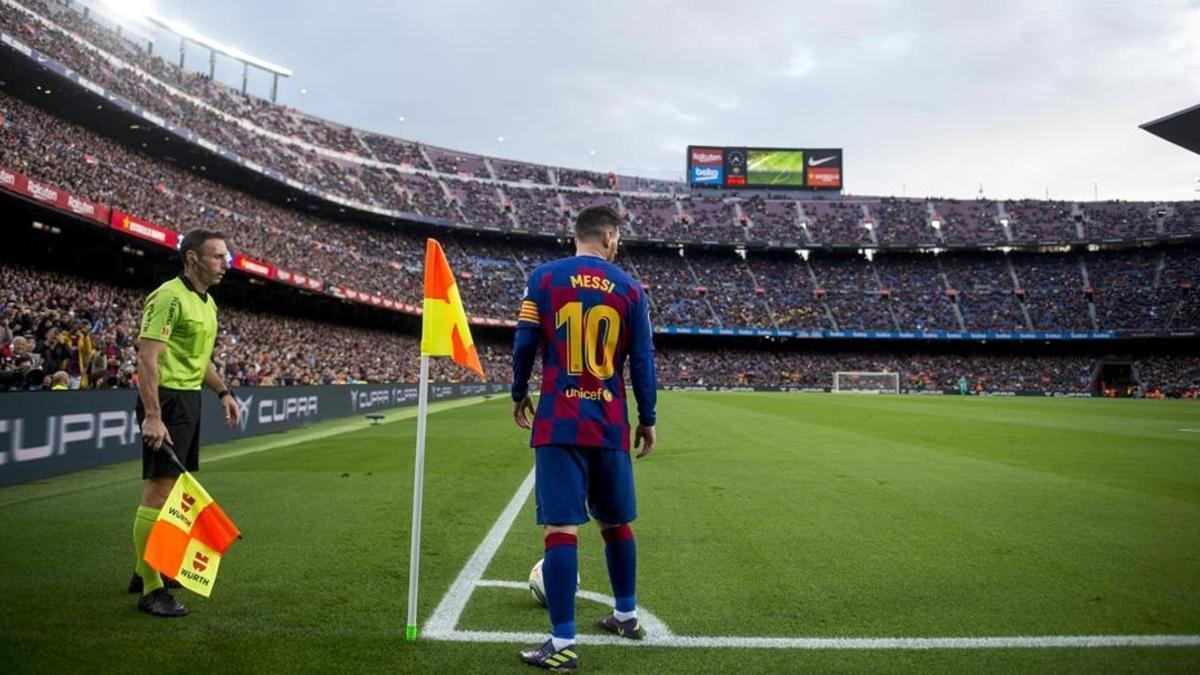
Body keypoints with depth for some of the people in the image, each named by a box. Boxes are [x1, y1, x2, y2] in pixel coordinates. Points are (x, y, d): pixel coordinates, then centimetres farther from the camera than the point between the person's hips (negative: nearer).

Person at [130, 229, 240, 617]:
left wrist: (222, 392, 16)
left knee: (172, 488, 16)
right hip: (167, 401, -10)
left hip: (190, 400, 10)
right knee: (157, 491, -6)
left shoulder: (207, 302, 14)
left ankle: (146, 570, 30)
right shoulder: (169, 297, -15)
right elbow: (147, 358, -21)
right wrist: (152, 415, -27)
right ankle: (150, 590, 1)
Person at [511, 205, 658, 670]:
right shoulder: (630, 288, 4)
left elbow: (525, 343, 1)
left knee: (561, 527, -4)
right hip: (610, 426, 3)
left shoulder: (544, 278, 1)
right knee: (616, 522, 18)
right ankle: (626, 615, 34)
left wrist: (519, 395, 17)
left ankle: (563, 643, -4)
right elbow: (642, 360, 4)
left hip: (559, 424, -2)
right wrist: (647, 419, 13)